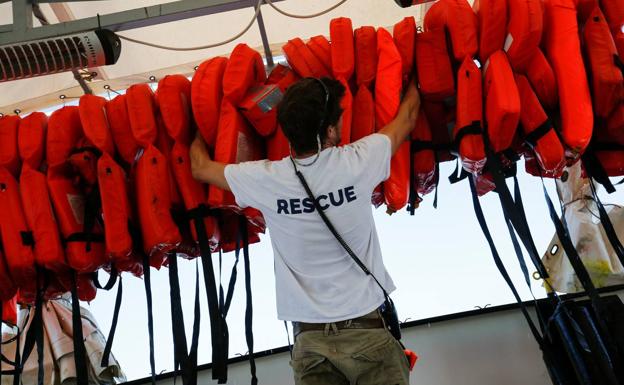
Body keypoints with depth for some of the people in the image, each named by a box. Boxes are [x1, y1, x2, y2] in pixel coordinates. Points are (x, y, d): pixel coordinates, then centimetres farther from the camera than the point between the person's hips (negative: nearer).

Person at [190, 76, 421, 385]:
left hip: (309, 336, 1)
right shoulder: (358, 162, -12)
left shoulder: (265, 180, -10)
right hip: (367, 328, -1)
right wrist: (411, 81, 30)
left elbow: (200, 167, 10)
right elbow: (407, 116, 9)